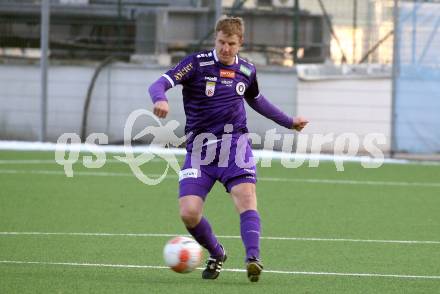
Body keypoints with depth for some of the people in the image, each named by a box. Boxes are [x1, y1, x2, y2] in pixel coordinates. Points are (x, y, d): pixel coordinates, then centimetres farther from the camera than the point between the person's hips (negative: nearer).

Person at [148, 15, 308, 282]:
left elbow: (256, 100, 31)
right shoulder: (197, 63, -4)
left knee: (246, 195, -25)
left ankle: (253, 259, -36)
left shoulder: (247, 70, 9)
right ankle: (217, 255, 14)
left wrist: (289, 122, 37)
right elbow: (160, 83, -15)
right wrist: (160, 99, -39)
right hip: (200, 147, -1)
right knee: (189, 213, -13)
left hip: (235, 143, 1)